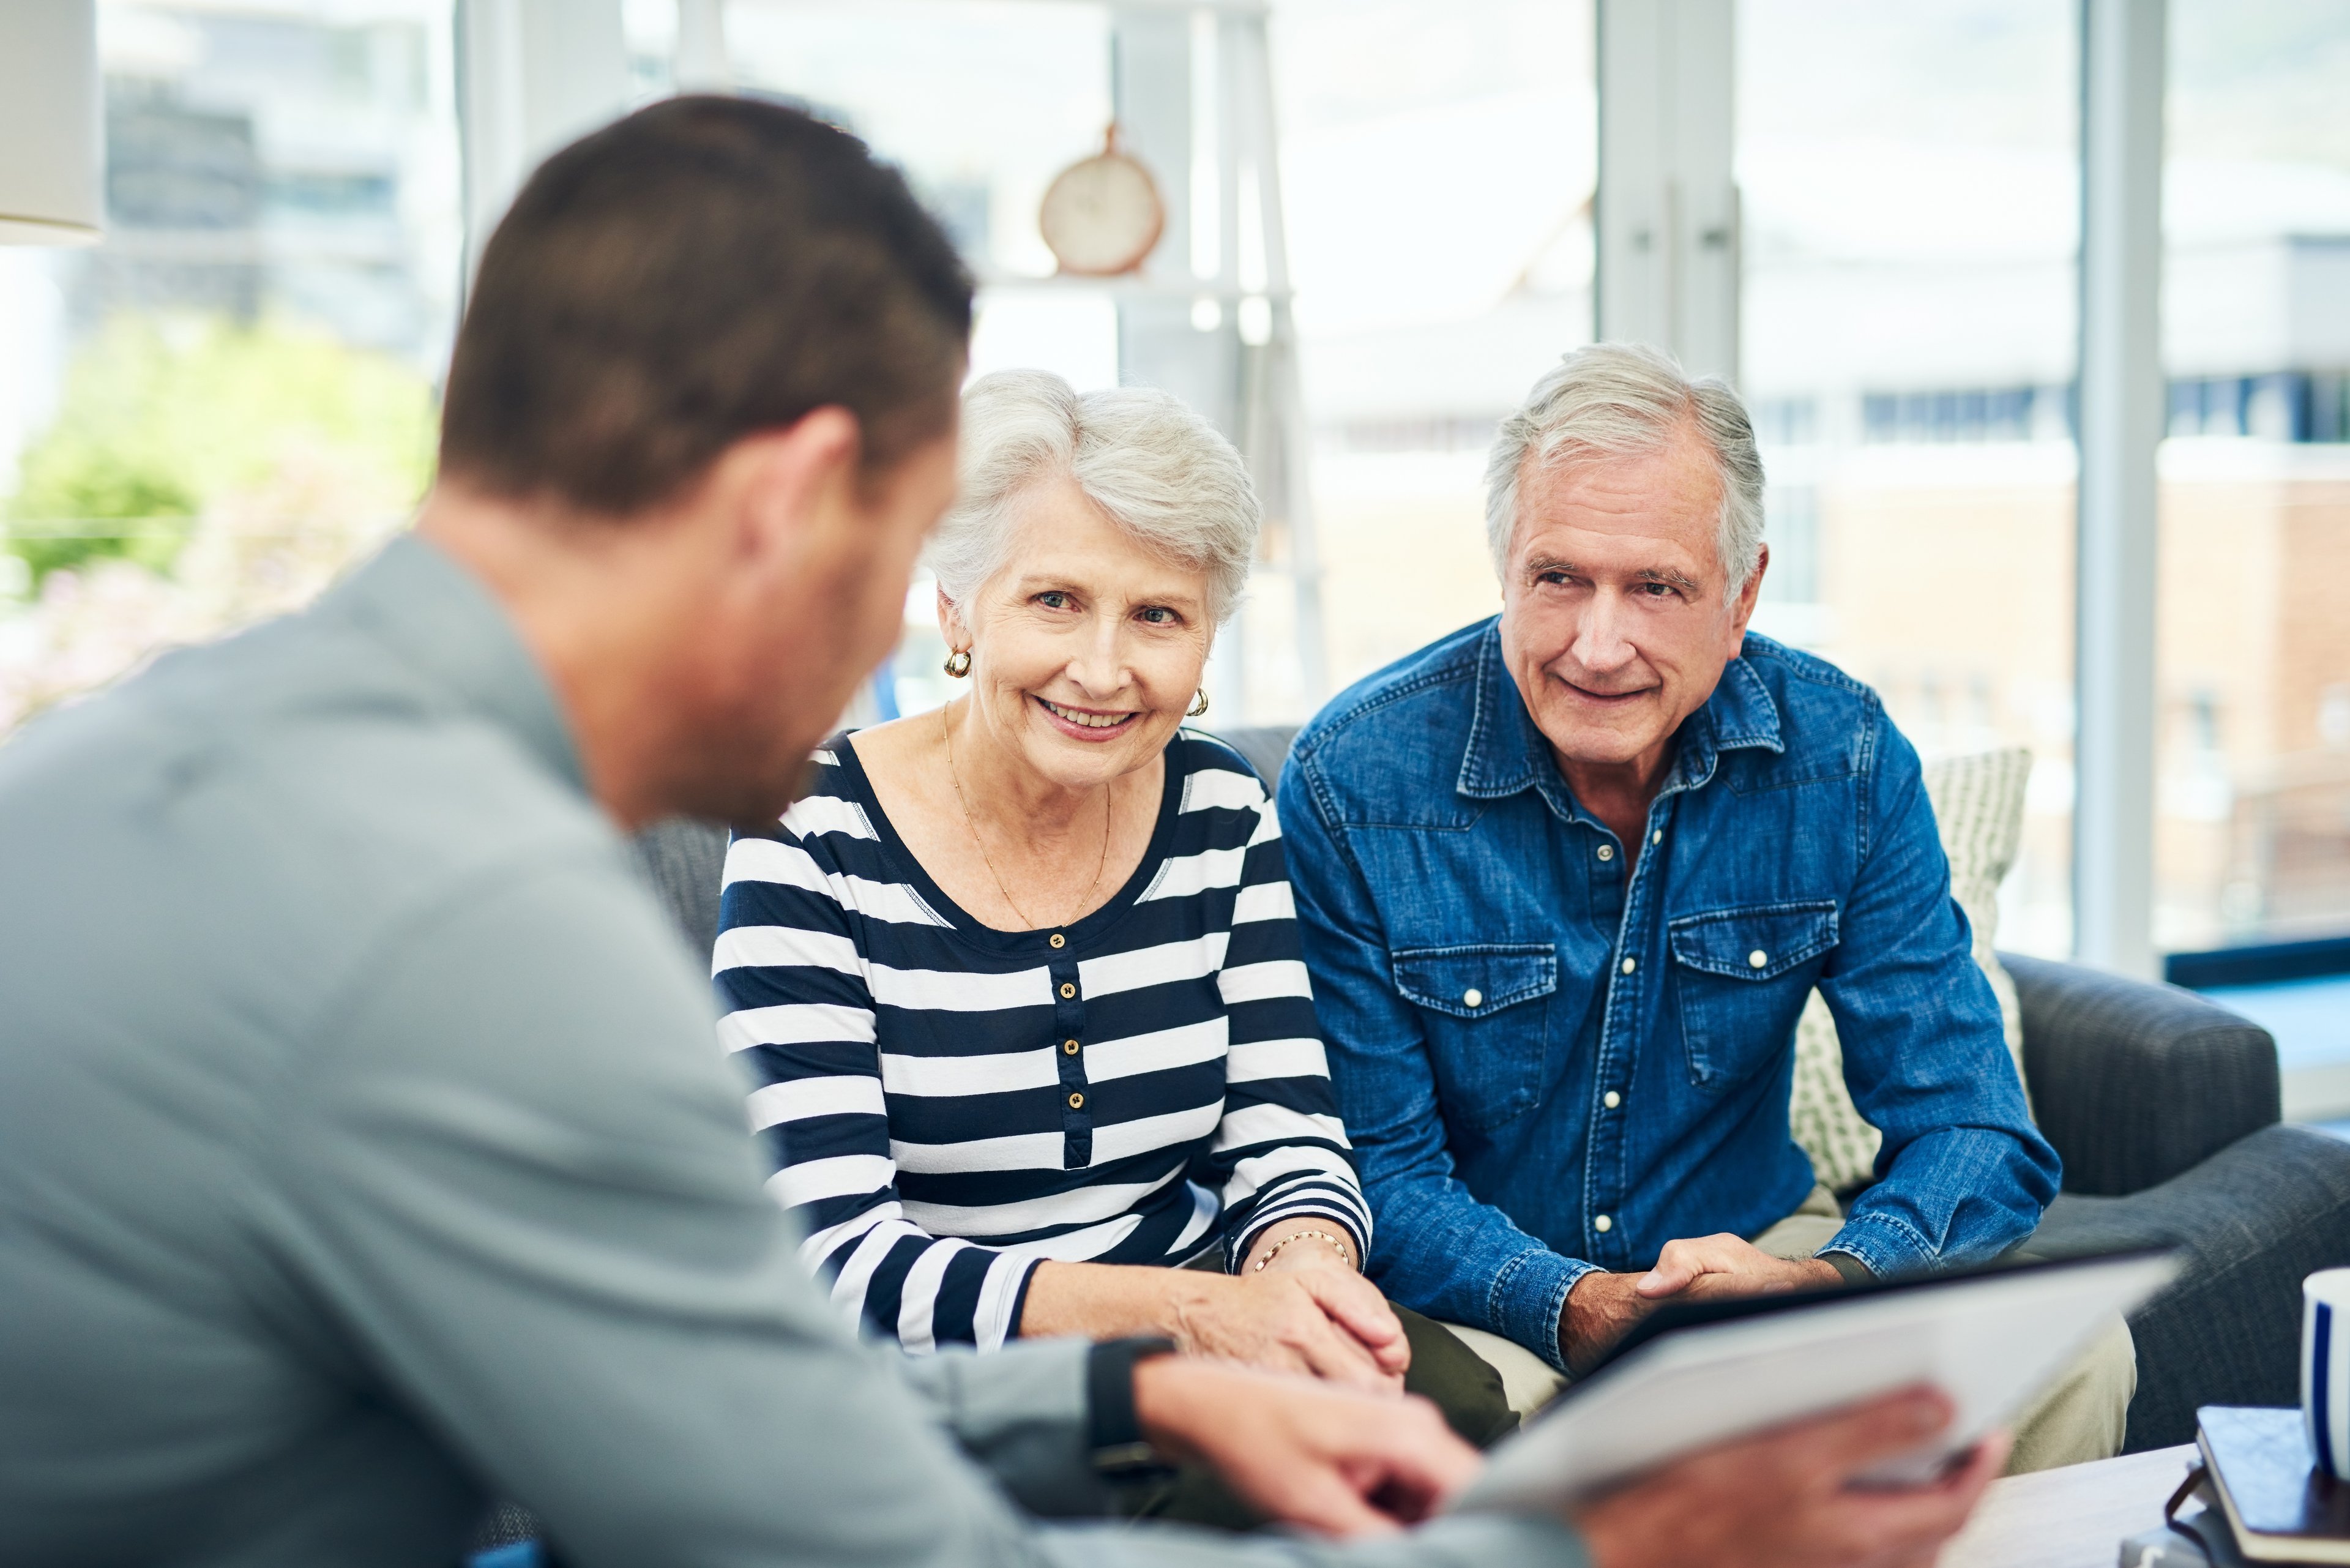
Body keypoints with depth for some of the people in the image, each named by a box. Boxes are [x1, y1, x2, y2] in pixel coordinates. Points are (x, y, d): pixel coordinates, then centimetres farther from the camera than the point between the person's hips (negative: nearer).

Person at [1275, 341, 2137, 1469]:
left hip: (1754, 1244, 4)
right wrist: (1579, 1312, -34)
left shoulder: (1842, 755, -9)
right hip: (1479, 1298, -3)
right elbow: (1381, 1175, -13)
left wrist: (1819, 1290, -31)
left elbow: (1972, 1130, -9)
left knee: (2071, 1352, -19)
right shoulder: (1354, 784, -16)